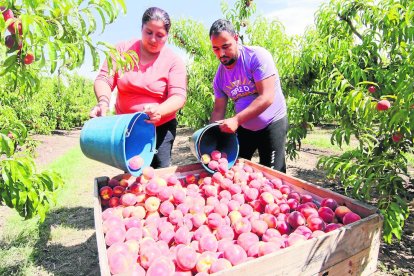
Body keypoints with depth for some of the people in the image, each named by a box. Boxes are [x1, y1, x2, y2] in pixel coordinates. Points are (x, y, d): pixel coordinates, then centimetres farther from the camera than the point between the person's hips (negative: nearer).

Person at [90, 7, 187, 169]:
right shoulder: (123, 50, 0)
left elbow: (179, 97, -14)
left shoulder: (174, 61, -6)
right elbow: (104, 79, -2)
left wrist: (159, 110, -34)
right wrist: (104, 101, -24)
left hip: (161, 126, -1)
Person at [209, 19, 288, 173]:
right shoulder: (219, 76, -2)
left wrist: (236, 120, -32)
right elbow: (218, 110, 3)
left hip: (272, 124, -5)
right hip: (243, 127, 5)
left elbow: (267, 98, -26)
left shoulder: (257, 56, -19)